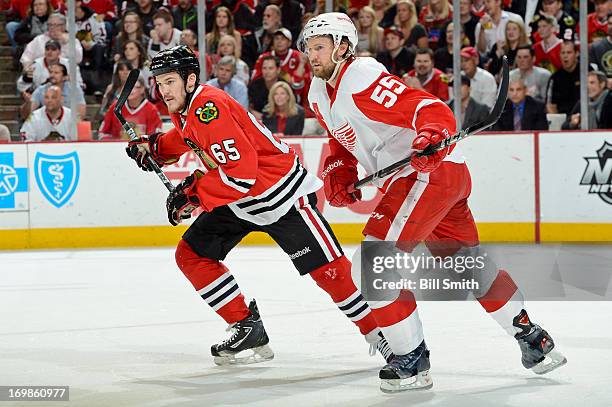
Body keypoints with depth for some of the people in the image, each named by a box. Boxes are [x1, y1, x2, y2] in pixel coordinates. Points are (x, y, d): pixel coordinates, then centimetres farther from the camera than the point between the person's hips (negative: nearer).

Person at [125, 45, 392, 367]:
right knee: (190, 254, 1)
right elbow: (184, 139, 28)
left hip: (281, 191, -10)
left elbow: (242, 172, -32)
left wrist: (191, 193, -24)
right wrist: (152, 146, 9)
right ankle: (248, 328, 5)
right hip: (238, 199, 10)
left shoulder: (209, 106, -26)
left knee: (328, 270, -10)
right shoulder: (184, 110, 3)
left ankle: (381, 335, 2)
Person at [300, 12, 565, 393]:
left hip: (432, 172, -10)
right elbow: (343, 140, 27)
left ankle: (413, 361, -7)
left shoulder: (363, 79, -18)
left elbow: (433, 110, -25)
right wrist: (337, 172, 9)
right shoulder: (320, 94, 10)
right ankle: (533, 338, 30)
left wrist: (432, 136, -45)